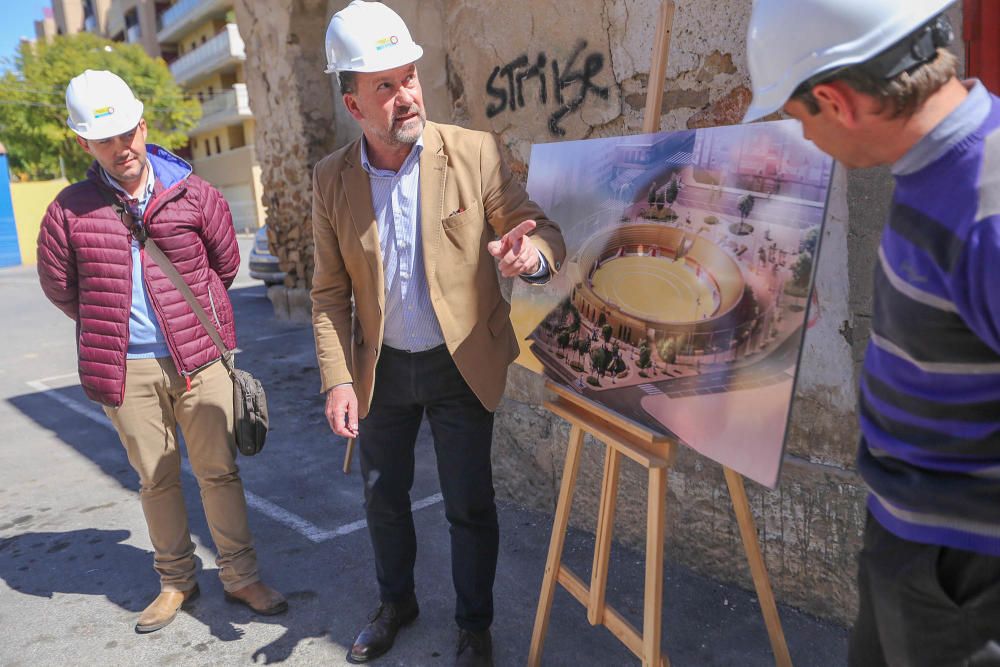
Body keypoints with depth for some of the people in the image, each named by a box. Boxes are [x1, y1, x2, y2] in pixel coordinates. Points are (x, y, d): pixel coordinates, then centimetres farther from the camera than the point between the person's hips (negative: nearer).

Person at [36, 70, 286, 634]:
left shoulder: (191, 194, 0)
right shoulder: (71, 210, -1)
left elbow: (226, 263, 12)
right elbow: (59, 285, 12)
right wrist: (111, 326, 14)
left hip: (200, 359, 0)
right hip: (127, 369, 1)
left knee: (220, 471, 5)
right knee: (157, 480, 13)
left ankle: (241, 576, 20)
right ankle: (176, 581, 30)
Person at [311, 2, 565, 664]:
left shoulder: (475, 153, -12)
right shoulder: (332, 179, -4)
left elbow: (544, 230, -10)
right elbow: (330, 292, 1)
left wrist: (532, 253, -35)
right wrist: (338, 378, -8)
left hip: (462, 364, -3)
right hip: (381, 368, 3)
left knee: (470, 505, 8)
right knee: (383, 496, 19)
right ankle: (396, 602, 46)